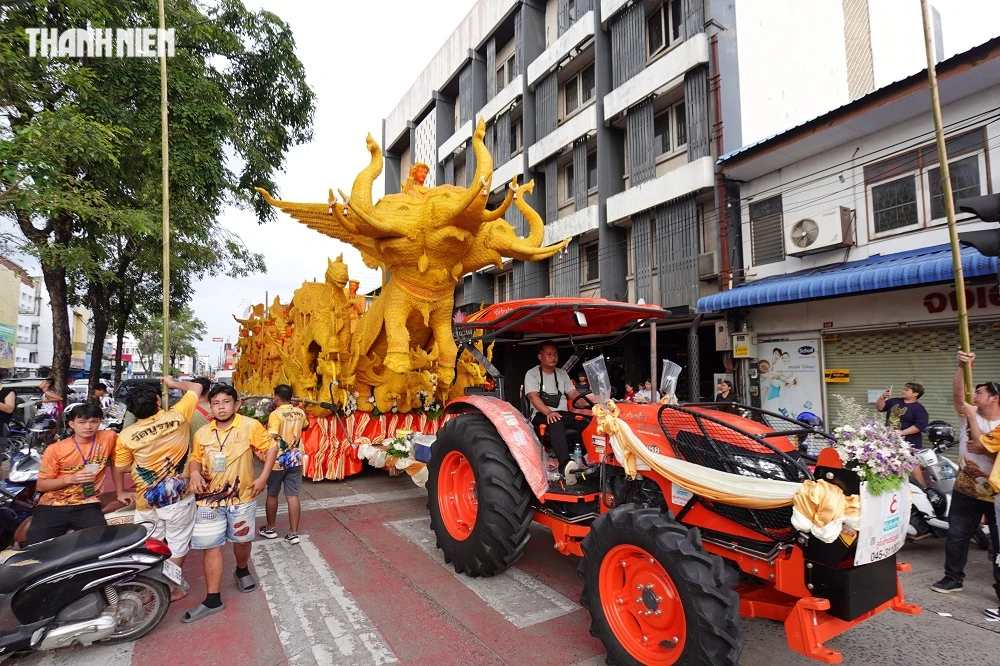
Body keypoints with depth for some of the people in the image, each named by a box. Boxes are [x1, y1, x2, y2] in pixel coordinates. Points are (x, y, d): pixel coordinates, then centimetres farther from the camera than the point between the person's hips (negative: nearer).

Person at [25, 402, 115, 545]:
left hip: (87, 505, -1)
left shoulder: (108, 437, -2)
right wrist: (70, 479, -15)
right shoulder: (55, 449, -3)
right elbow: (40, 486, 2)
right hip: (53, 506, 1)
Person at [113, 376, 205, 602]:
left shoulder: (127, 435, -9)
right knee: (177, 543, 15)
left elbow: (119, 468, 4)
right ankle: (171, 588, 25)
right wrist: (173, 383, 16)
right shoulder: (177, 416, -14)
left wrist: (121, 492, 21)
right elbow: (196, 387, 0)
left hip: (147, 501, 1)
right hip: (179, 498, -1)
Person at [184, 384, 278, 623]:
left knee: (242, 540, 18)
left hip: (242, 498, -2)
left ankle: (242, 571, 48)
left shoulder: (250, 426, -12)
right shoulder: (202, 433, 0)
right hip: (210, 499, 2)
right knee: (211, 547, 3)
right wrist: (195, 473, -9)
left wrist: (263, 477, -11)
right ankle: (213, 599, 14)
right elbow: (196, 458, 13)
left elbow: (271, 447, -6)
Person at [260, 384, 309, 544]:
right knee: (293, 496, 6)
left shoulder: (276, 414, -17)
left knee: (272, 495, 16)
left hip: (278, 461, -4)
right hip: (295, 460, 4)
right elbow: (306, 426, 25)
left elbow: (270, 439, -27)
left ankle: (270, 529, 31)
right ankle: (293, 533, 8)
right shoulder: (300, 413, 2)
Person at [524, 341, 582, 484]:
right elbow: (533, 397, -13)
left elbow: (573, 394, 12)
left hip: (562, 413, 5)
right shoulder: (532, 374, 1)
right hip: (541, 415, -5)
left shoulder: (562, 373, 18)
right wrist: (548, 412, -30)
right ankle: (565, 464, -55)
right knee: (556, 423, -40)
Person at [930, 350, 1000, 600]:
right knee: (956, 536, 12)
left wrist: (972, 416, -20)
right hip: (965, 490, 4)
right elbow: (957, 393, -17)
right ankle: (954, 578, 25)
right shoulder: (969, 414, -2)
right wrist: (963, 367, -27)